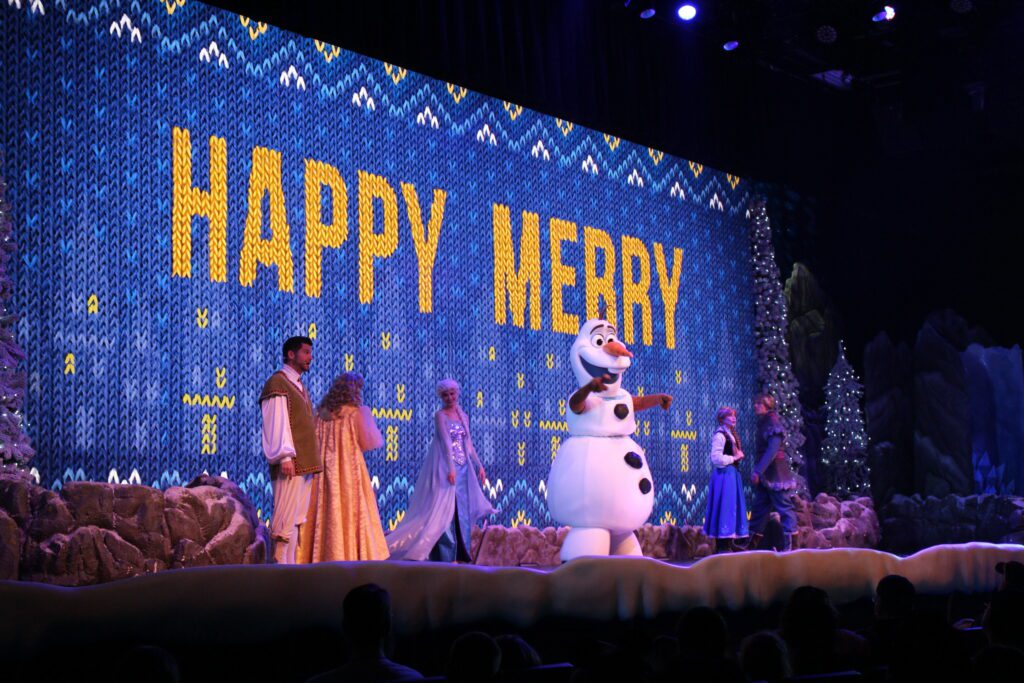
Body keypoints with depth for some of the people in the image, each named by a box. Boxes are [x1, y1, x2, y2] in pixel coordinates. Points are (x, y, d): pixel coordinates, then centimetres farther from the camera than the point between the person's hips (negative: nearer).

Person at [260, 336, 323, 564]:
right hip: (291, 463, -9)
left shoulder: (299, 386, 23)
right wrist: (285, 456, -20)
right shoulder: (277, 382, -4)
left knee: (297, 520, 9)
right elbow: (277, 422, -13)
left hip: (306, 463, 9)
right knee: (285, 518, -10)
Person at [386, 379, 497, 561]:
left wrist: (479, 466, 14)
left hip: (463, 467, 7)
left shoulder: (463, 416, 14)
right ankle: (444, 557, -3)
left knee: (463, 510, 7)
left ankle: (461, 555, 13)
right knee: (444, 510, -6)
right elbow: (446, 442, -16)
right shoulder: (440, 415, -5)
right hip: (445, 466, -7)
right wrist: (451, 468, -25)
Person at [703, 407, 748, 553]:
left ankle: (729, 543, 14)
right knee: (724, 507, -8)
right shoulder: (719, 435, -12)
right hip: (724, 474, -10)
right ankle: (722, 545, -5)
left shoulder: (731, 435, 17)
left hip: (732, 473, 10)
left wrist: (739, 455, 7)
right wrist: (734, 458, -13)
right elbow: (716, 458, -21)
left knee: (732, 507, 10)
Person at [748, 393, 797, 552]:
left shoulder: (773, 423, -13)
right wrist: (757, 471, 12)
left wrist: (758, 471, -25)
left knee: (784, 508, -4)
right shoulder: (763, 423, 15)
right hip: (765, 475, 9)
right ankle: (752, 543, 15)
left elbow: (772, 450, -22)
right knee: (759, 507, 11)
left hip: (775, 474, -9)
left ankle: (787, 546, -3)